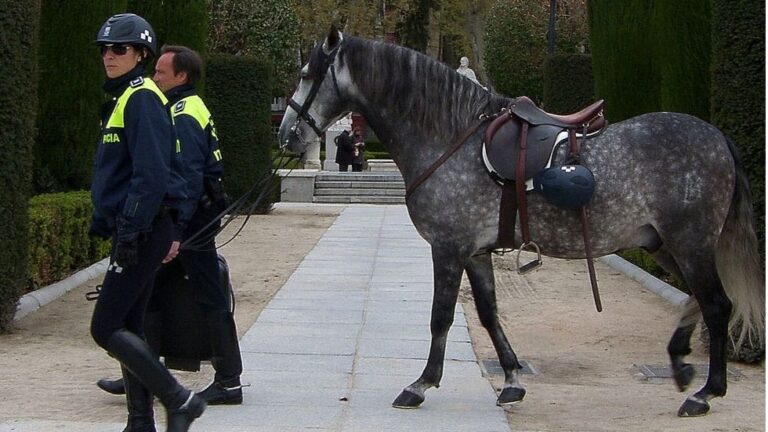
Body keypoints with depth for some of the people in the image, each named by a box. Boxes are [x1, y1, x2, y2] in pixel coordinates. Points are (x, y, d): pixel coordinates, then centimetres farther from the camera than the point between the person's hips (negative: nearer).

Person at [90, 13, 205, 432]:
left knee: (106, 328, -9)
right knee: (127, 328, 12)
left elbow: (151, 173, -22)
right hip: (131, 229, 10)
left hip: (142, 229, -10)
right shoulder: (122, 98, 17)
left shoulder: (142, 98, -13)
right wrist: (104, 223, 22)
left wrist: (131, 229, -24)